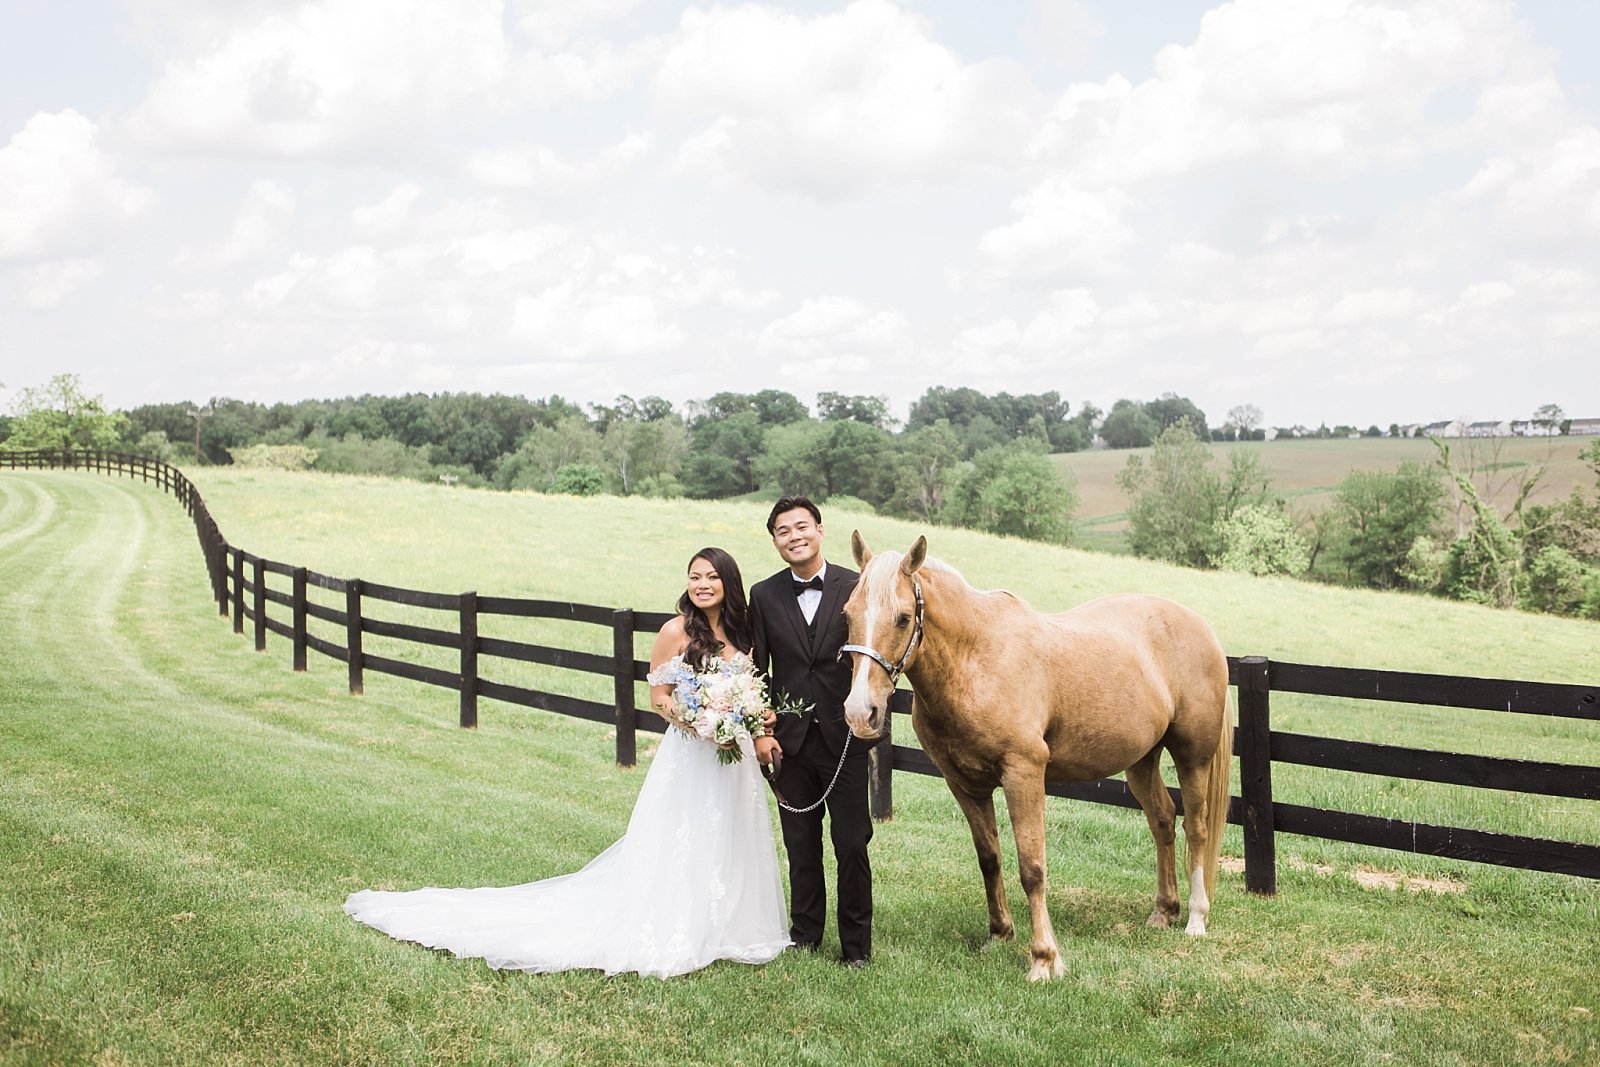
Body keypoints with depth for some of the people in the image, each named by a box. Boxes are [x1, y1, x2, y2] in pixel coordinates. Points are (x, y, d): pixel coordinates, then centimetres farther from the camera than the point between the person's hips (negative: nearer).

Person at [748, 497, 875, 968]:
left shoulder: (856, 587, -3)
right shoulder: (764, 595, 3)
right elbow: (756, 671, 5)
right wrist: (761, 731, -2)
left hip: (844, 737, -2)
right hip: (790, 741, 2)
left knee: (852, 845, 3)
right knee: (801, 845, 13)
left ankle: (856, 944, 17)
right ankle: (805, 933, 29)